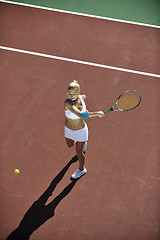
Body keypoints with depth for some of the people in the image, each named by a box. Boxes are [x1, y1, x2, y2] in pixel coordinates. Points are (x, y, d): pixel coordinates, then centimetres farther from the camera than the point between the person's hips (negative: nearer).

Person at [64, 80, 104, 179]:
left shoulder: (83, 97, -19)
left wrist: (87, 111, -3)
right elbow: (80, 115, -47)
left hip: (81, 130, 0)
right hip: (69, 130, 0)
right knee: (70, 145, 29)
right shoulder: (68, 102, -35)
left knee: (79, 152, 12)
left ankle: (81, 169, 39)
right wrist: (96, 113, -45)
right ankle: (83, 143, 63)